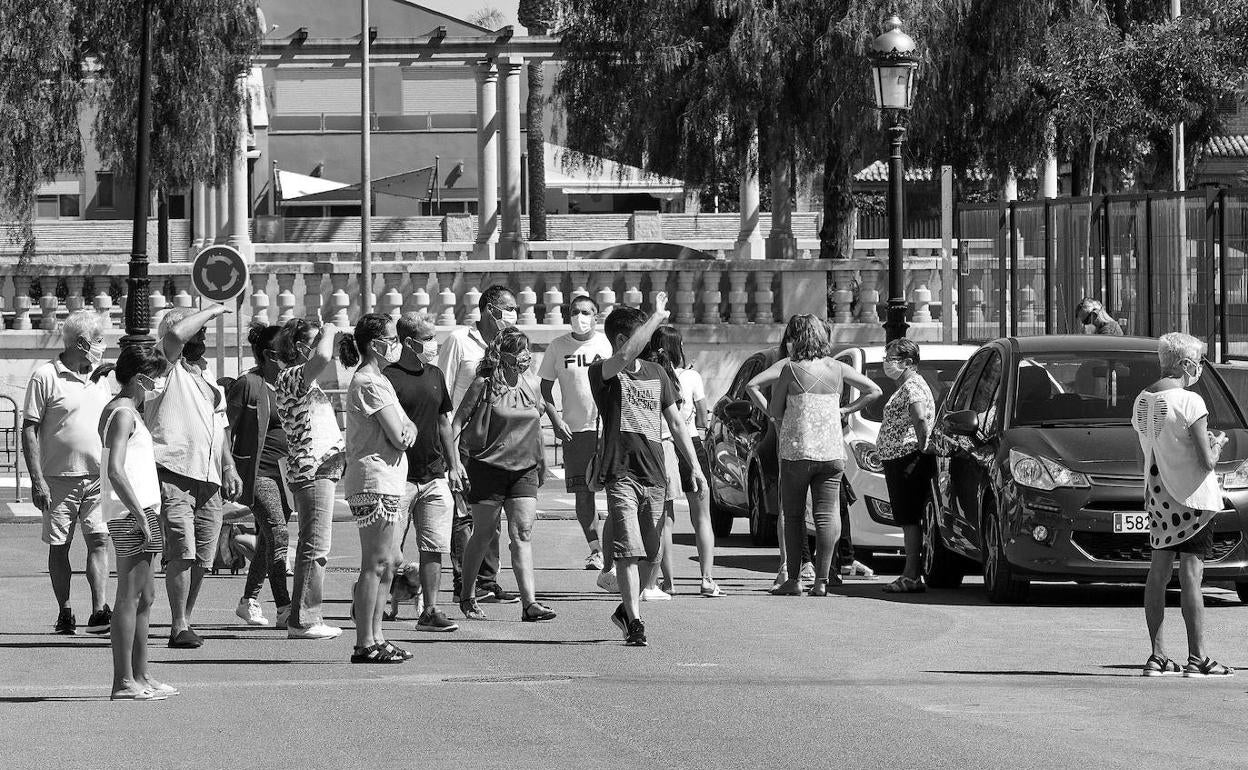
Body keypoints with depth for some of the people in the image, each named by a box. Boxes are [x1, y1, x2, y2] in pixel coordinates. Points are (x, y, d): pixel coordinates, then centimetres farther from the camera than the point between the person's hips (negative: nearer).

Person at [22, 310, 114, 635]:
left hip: (97, 477, 4)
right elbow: (29, 429, -7)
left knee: (99, 540, -8)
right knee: (59, 546, 4)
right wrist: (37, 479, -13)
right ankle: (64, 613, 13)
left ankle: (99, 611, -13)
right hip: (59, 478, -4)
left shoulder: (100, 379, 13)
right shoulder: (46, 377, -6)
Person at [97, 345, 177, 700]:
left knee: (145, 596, 14)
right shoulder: (123, 415, -12)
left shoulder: (119, 411, 18)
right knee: (130, 597, -9)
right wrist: (140, 515, -21)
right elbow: (115, 471, -23)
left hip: (139, 513, 10)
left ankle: (140, 675, 19)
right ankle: (124, 681, -10)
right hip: (132, 513, -10)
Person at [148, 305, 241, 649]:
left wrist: (228, 466, 17)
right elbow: (176, 333, -18)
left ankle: (183, 622, 15)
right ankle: (179, 627, -15)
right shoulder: (168, 369, 2)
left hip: (208, 479, 7)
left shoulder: (208, 382, 26)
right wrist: (210, 311, -4)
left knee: (202, 558, 4)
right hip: (173, 474, -7)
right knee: (182, 551, -16)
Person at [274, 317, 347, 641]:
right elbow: (322, 357, -31)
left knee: (312, 546, 15)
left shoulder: (303, 379, 18)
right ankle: (303, 620, -10)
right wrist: (328, 333, -16)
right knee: (316, 547, -10)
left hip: (322, 468, 11)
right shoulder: (290, 377, -14)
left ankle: (303, 616, 21)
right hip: (313, 469, -11)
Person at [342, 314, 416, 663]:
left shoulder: (378, 380, 18)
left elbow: (405, 430, 15)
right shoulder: (368, 383, -14)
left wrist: (407, 429, -7)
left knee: (386, 563, 12)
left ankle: (375, 638, 17)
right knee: (376, 564, -8)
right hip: (375, 480, -10)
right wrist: (404, 432, 4)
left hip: (387, 480, 10)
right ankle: (365, 644, -7)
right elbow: (398, 437, -17)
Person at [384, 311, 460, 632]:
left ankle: (430, 611, 6)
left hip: (434, 475, 6)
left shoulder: (435, 376, 13)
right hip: (400, 477, -6)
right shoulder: (389, 378, -9)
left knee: (434, 547, 2)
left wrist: (453, 466, 20)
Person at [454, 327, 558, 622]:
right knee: (483, 532, 3)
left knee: (523, 534, -6)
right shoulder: (484, 386, -5)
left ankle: (529, 603, -14)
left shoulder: (527, 387, 11)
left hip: (523, 468, 4)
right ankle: (466, 597, 22)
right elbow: (458, 421, -4)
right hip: (488, 466, -4)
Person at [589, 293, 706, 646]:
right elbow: (626, 356, -26)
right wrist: (658, 317, -23)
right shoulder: (603, 373, -3)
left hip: (654, 474, 6)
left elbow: (676, 422, 20)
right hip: (621, 473, -6)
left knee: (650, 554, 10)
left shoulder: (656, 373, 16)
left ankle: (627, 610, 30)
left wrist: (694, 466, 13)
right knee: (627, 551, -13)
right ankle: (635, 623, -11)